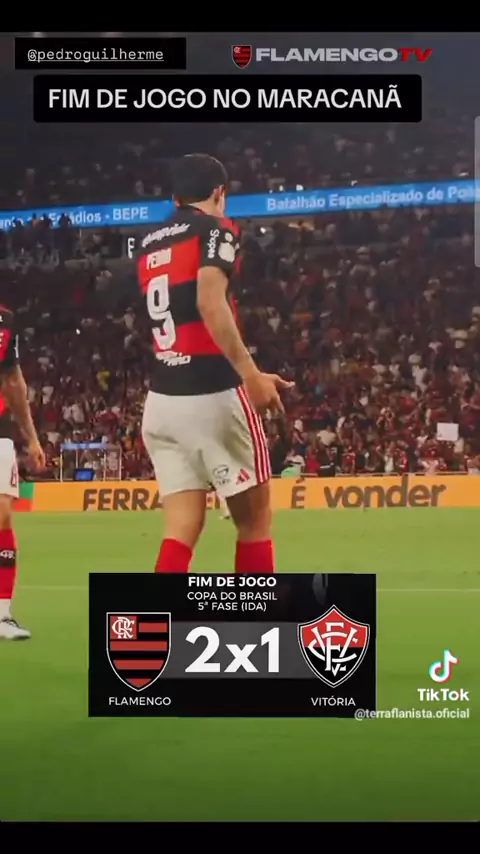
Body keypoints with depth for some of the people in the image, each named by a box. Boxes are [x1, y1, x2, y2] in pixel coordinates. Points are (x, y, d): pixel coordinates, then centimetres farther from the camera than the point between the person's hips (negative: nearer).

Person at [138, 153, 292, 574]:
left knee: (182, 527, 3)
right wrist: (251, 373, -23)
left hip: (162, 399, 6)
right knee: (255, 520, 9)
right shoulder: (215, 229, -4)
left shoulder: (150, 244, 17)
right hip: (213, 395, -6)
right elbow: (210, 302, -21)